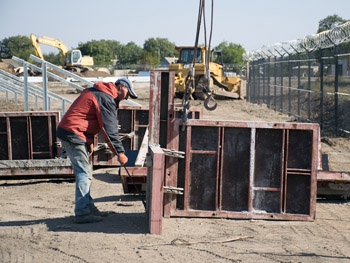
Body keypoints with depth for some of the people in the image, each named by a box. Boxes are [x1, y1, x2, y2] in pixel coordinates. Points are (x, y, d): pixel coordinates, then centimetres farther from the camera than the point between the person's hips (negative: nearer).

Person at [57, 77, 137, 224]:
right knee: (84, 174, -8)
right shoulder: (106, 99, -13)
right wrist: (120, 152, -14)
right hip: (73, 135, -10)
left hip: (67, 131, 10)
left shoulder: (96, 92, 19)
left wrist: (90, 141, 14)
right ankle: (82, 213, -6)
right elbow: (110, 129, -16)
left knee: (85, 173, 15)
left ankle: (88, 207, 20)